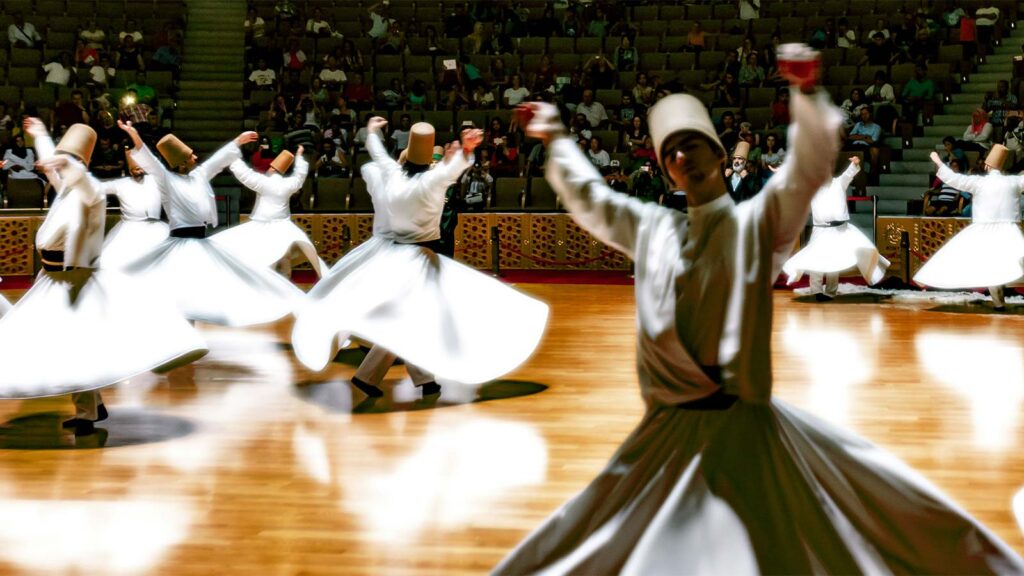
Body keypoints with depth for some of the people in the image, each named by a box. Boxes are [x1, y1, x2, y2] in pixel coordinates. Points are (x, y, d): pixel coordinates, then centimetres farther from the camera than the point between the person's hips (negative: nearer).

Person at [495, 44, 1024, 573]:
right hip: (672, 427, 4)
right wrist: (556, 143, 31)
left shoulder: (755, 222, 2)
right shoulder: (652, 229, 13)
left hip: (743, 423, -3)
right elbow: (590, 200, 29)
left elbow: (810, 165, -12)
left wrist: (806, 92, -27)